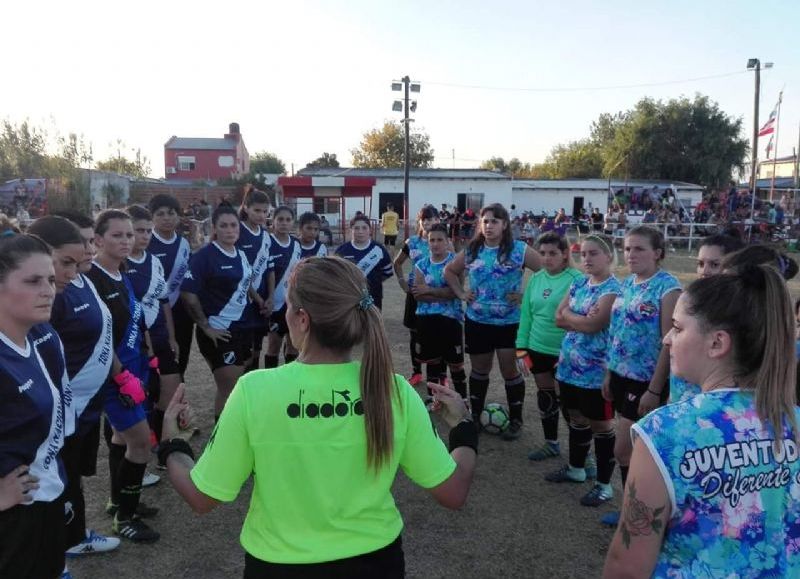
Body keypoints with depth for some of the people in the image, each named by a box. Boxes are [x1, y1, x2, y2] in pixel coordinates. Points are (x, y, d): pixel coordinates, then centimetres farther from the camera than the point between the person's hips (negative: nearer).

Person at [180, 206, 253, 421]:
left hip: (241, 327, 7)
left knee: (231, 386, 17)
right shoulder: (204, 256, -14)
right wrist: (206, 327, -16)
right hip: (219, 332, -7)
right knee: (229, 389, 0)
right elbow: (188, 294, -19)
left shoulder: (241, 255, 9)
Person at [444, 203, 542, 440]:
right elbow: (449, 271, 17)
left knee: (510, 371, 5)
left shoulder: (519, 250, -9)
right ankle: (475, 415, 32)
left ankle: (516, 420, 21)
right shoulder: (471, 251, 2)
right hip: (477, 321, 3)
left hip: (509, 323, -3)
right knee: (479, 370, 16)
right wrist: (460, 293, 5)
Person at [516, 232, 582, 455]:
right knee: (545, 397, 18)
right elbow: (526, 314, 8)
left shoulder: (576, 279, -13)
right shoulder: (536, 279, 4)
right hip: (538, 349, 6)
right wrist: (521, 348, 5)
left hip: (564, 352, -5)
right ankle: (551, 443, 36)